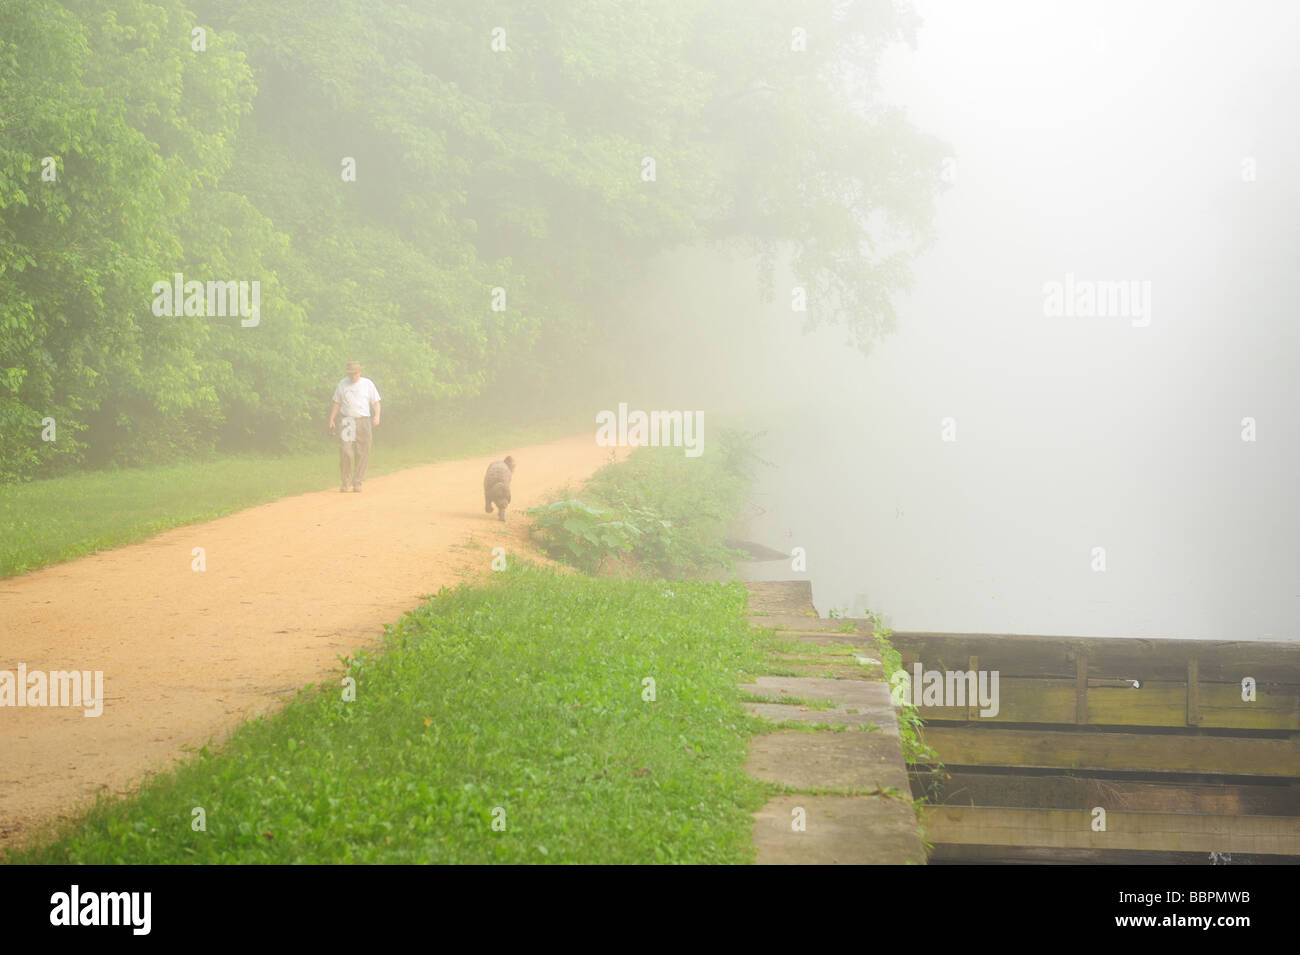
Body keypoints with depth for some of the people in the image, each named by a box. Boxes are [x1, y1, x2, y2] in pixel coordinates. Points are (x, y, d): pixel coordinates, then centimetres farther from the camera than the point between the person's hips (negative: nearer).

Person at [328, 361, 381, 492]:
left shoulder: (368, 384, 7)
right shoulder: (342, 384, 11)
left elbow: (376, 402, 6)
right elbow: (337, 403, 17)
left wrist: (377, 416, -12)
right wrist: (331, 420, 9)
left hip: (364, 421, 0)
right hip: (347, 421, 0)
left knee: (362, 453, -2)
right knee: (345, 450, -13)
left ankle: (357, 483, 6)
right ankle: (345, 481, -2)